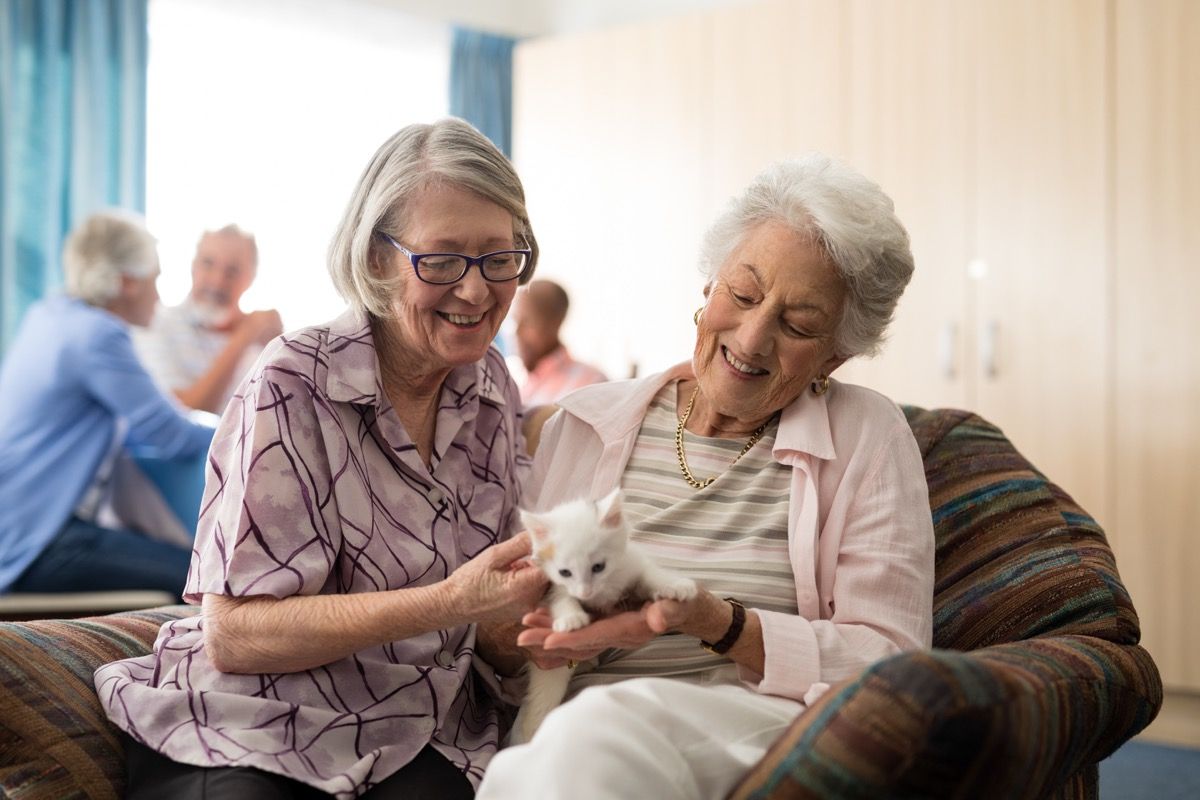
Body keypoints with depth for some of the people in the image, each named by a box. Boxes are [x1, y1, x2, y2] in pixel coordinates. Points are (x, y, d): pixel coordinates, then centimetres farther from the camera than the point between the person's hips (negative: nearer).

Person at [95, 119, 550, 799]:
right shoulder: (294, 386, -12)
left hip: (413, 744, 3)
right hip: (246, 739, -2)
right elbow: (231, 634, -16)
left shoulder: (493, 388, 6)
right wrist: (450, 602, -24)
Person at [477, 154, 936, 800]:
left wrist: (719, 623, -16)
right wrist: (561, 625, -12)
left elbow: (890, 664, -3)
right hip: (575, 730, 2)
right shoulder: (587, 424, 12)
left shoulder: (867, 437, 4)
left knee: (602, 727, -33)